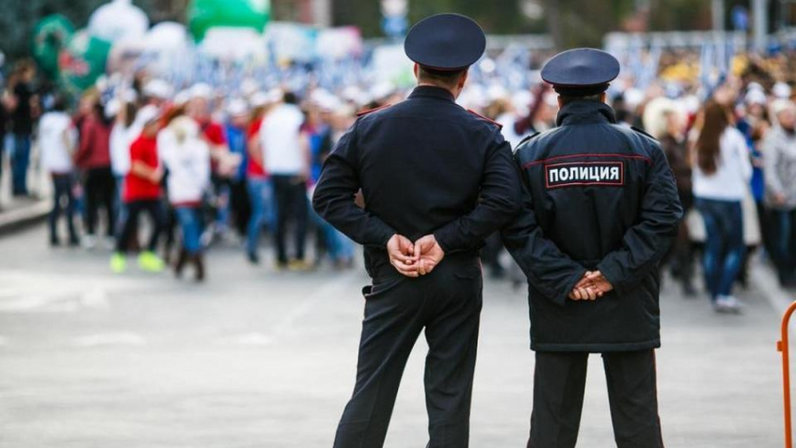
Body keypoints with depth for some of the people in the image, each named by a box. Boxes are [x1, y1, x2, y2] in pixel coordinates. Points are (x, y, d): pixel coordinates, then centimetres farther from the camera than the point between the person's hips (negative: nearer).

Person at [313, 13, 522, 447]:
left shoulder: (370, 127, 0)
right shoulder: (482, 134, -3)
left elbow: (329, 196, -5)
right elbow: (504, 200, -16)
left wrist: (386, 238, -8)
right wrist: (446, 240, -11)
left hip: (392, 280, 0)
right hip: (458, 279, 0)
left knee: (370, 396, 4)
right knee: (450, 399, 5)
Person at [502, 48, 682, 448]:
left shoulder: (530, 154, 0)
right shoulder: (643, 150, -1)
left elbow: (517, 228, -8)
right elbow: (662, 220, -10)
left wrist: (565, 279, -9)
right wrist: (616, 272, -11)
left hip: (558, 312, 1)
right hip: (628, 310, -1)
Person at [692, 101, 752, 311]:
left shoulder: (700, 141, 1)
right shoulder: (733, 137, -11)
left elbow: (696, 170, 6)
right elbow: (746, 169, -7)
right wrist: (743, 184, 12)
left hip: (703, 197, 4)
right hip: (729, 197, -4)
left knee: (712, 246, 11)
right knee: (736, 246, 5)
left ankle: (714, 295, 12)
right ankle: (724, 294, -5)